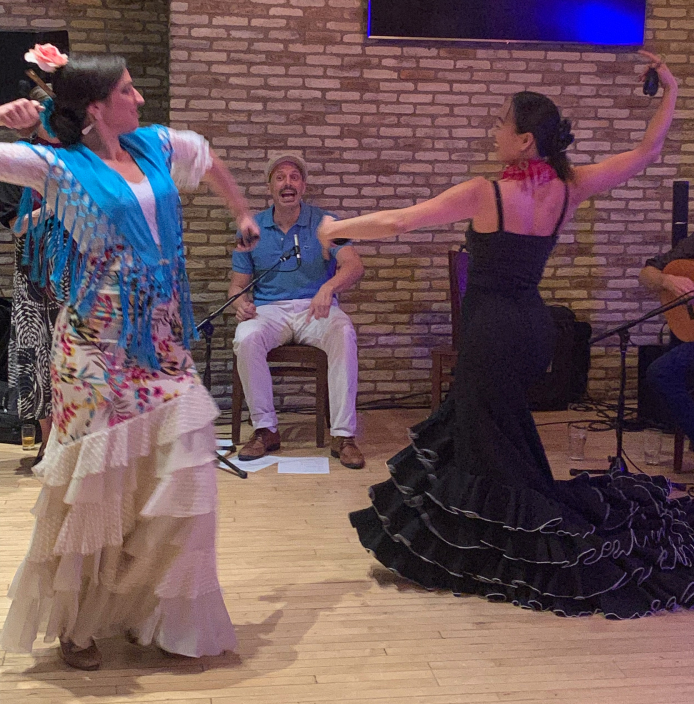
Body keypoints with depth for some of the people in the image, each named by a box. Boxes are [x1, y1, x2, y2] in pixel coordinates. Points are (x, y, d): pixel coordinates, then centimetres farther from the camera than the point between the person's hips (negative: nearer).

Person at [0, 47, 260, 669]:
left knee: (172, 470, 5)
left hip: (161, 339, 6)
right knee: (95, 477, 1)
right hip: (98, 344, -5)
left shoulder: (156, 146, 8)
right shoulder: (59, 167, -7)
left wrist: (242, 212, 37)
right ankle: (74, 622, 19)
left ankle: (146, 610, 22)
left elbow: (211, 162, 28)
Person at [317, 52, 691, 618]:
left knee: (499, 459, 3)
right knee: (471, 426, 20)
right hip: (533, 325, 7)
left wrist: (335, 230, -1)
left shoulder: (485, 194, -17)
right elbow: (646, 153, 9)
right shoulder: (569, 189, -2)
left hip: (494, 331, -7)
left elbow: (397, 221, -15)